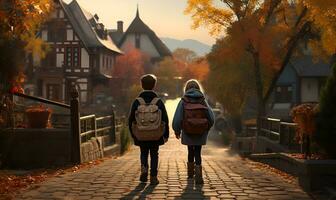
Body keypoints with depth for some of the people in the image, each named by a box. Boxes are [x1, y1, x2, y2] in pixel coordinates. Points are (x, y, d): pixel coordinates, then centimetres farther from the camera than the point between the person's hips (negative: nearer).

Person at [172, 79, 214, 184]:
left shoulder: (183, 101, -6)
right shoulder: (203, 101, -3)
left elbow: (177, 118, -9)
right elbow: (211, 118, -6)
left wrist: (177, 131, 5)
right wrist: (206, 128, 12)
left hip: (188, 132, 0)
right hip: (201, 132, 0)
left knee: (191, 151, 20)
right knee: (197, 152, 6)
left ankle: (190, 172, 37)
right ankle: (198, 175, -9)